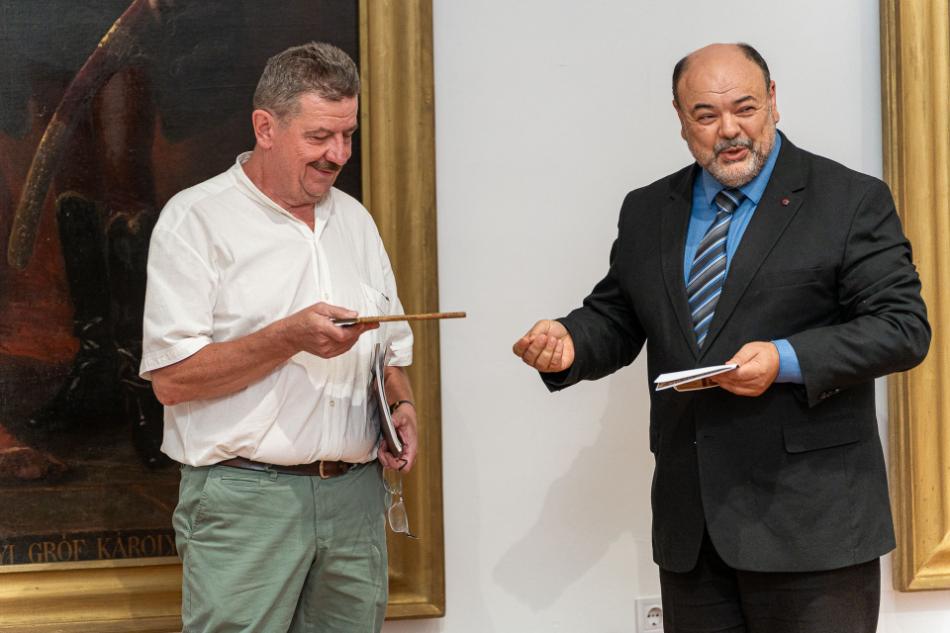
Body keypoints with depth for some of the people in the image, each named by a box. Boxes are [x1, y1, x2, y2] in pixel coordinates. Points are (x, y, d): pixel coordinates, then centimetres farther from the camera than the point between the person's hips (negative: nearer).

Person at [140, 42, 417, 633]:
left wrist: (403, 406, 2)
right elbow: (172, 379, -11)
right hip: (246, 496, -5)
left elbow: (391, 348, 24)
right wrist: (291, 337, -19)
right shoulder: (196, 219, -4)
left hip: (355, 496, 6)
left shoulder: (356, 220, 16)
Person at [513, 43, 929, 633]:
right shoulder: (647, 212, 13)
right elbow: (616, 318, 18)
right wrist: (569, 342, -6)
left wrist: (788, 361, -20)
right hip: (691, 518, 5)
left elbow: (903, 325, -7)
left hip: (809, 517, -4)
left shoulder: (851, 201, -2)